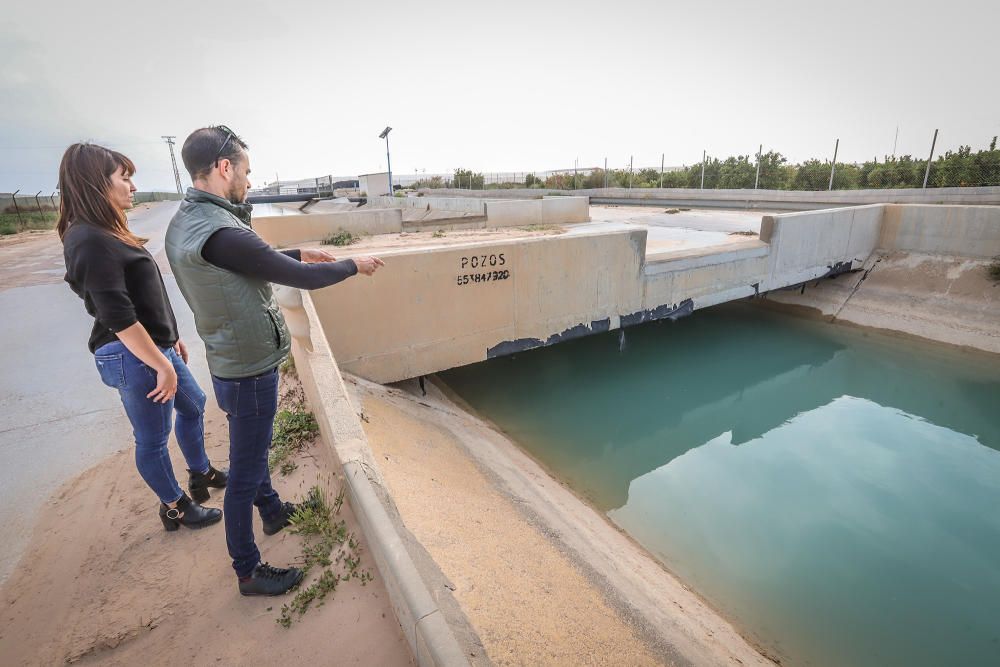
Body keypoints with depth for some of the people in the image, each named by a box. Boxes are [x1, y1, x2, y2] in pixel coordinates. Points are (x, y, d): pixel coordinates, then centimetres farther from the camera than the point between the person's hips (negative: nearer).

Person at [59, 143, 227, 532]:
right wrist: (163, 366, -19)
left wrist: (170, 340, 19)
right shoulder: (91, 241, -21)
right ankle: (175, 507, 27)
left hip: (155, 346, 10)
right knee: (153, 438, 7)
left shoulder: (107, 233, 9)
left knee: (192, 405, 24)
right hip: (132, 357, -10)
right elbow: (119, 319, -24)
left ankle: (201, 473, 43)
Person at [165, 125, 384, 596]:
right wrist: (354, 265, -8)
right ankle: (248, 572, 26)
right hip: (249, 369, -10)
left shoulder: (184, 221, 3)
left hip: (229, 360, 10)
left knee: (252, 450, 27)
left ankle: (272, 511, 52)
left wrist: (299, 253, 15)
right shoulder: (219, 233, -28)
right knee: (245, 471, 6)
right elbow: (303, 279, -23)